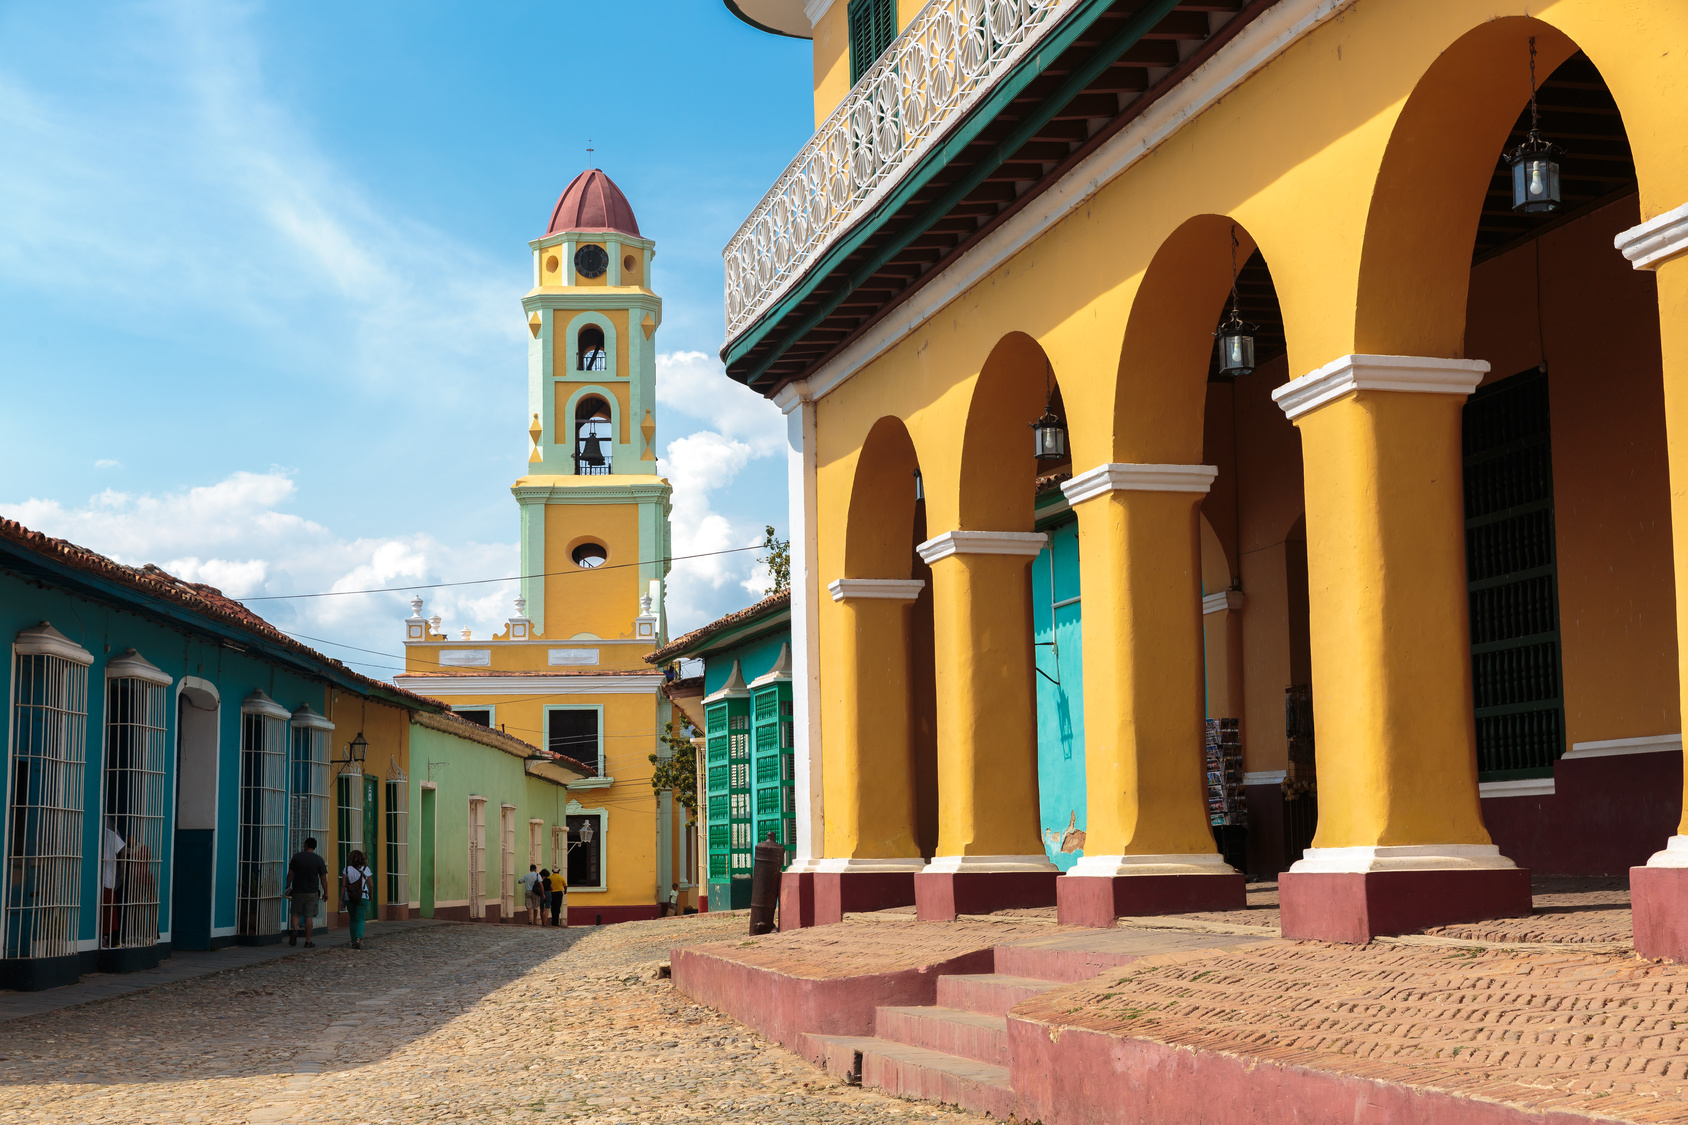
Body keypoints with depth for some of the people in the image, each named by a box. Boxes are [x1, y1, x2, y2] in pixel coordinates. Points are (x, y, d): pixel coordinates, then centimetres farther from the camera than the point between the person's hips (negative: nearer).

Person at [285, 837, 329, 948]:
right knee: (309, 916, 4)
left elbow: (290, 874, 2)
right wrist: (325, 892, 6)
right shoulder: (319, 859, -4)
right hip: (312, 892, -1)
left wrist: (288, 887, 14)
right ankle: (308, 941, 6)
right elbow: (323, 878, -2)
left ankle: (295, 930, -11)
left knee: (296, 913, 16)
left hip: (297, 891, 1)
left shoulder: (296, 857, -1)